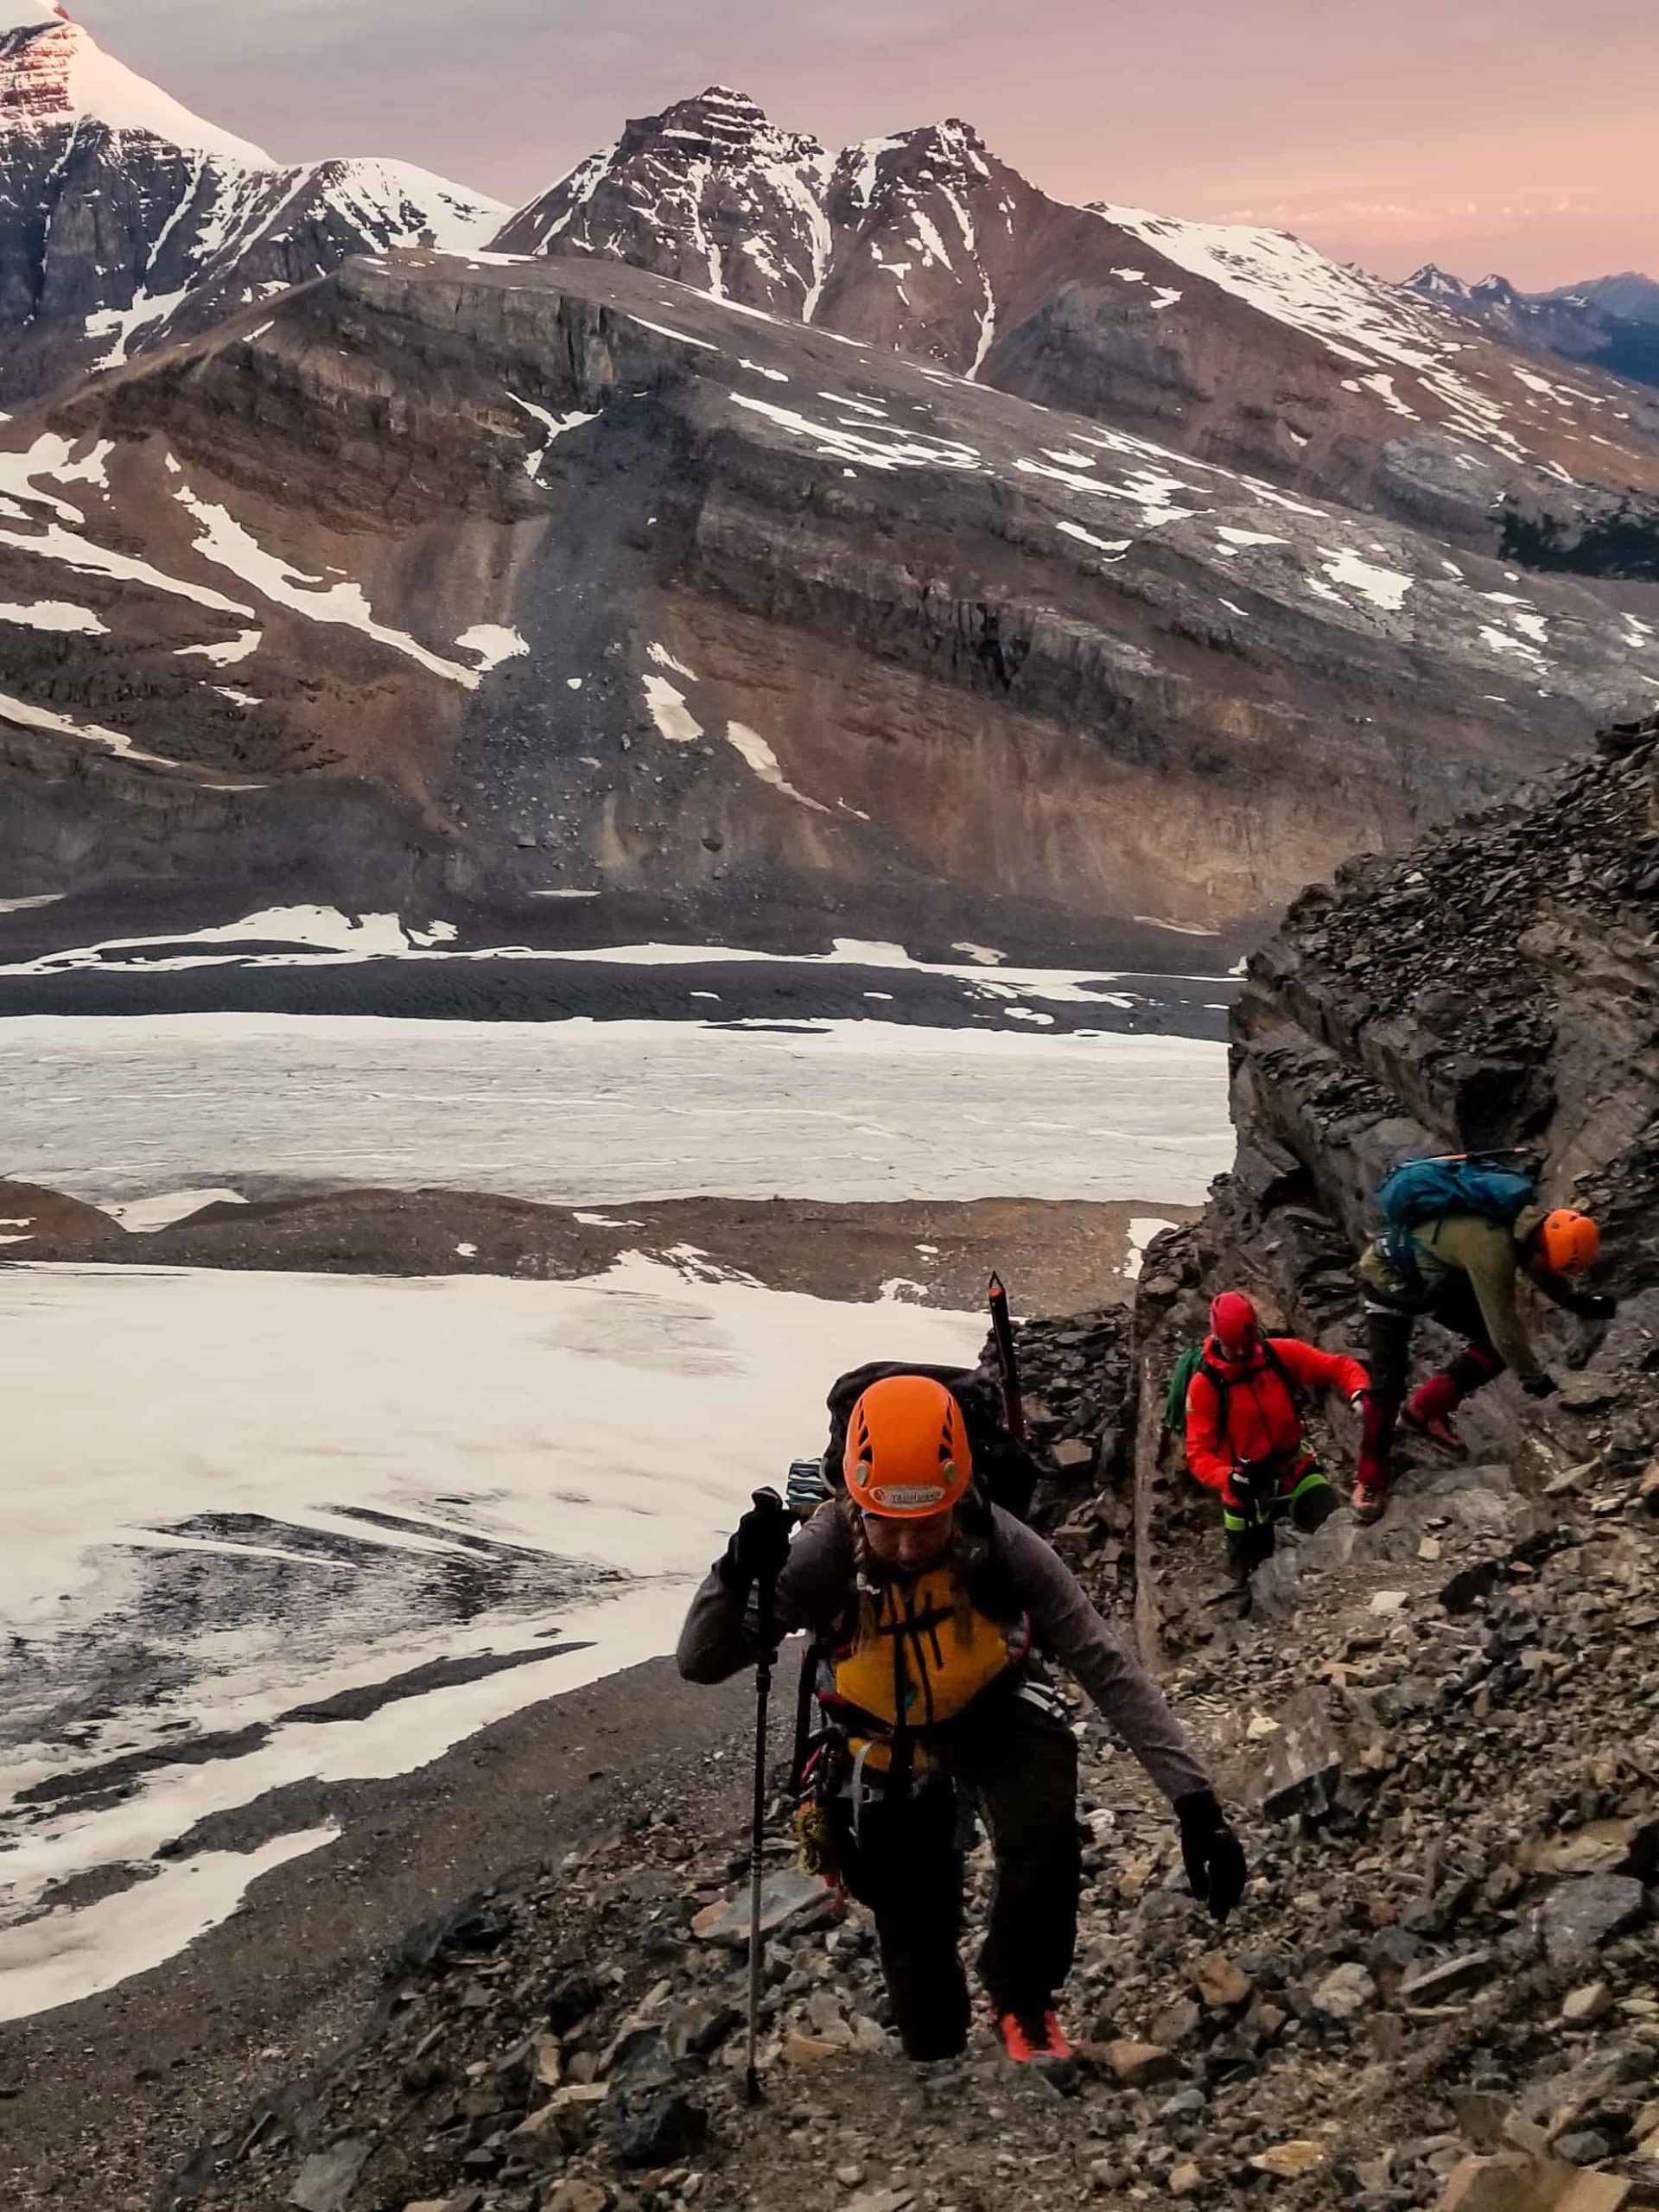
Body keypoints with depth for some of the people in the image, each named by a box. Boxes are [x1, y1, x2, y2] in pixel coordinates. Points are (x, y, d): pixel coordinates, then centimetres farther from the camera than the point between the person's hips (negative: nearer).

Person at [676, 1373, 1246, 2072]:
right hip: (886, 1749, 1)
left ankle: (1022, 1999, 1)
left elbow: (1108, 1666, -29)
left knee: (1044, 1839, -28)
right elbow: (700, 1663, -32)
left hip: (996, 1718, 0)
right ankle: (934, 2052, 41)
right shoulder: (823, 1556, -33)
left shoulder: (999, 1543, -32)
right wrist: (737, 1576, -53)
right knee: (916, 1935, 9)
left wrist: (1194, 1798, -36)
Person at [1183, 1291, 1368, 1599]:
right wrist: (1227, 1477, -37)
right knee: (1250, 1573, 13)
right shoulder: (1205, 1384, -16)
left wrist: (1358, 1394, -30)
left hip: (1294, 1468, 1)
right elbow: (1198, 1452, -17)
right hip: (1245, 1486, -1)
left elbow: (1339, 1367, -8)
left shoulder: (1280, 1354, -10)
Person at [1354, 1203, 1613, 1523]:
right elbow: (1505, 1327, -32)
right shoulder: (1491, 1249, -40)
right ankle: (1371, 1481, 0)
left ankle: (1422, 1412, 15)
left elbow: (1546, 1273, 9)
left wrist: (1578, 1300, -7)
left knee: (1496, 1344, 1)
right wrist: (1536, 1380, -20)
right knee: (1388, 1381, -14)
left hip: (1440, 1278, 8)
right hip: (1390, 1279, -8)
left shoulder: (1531, 1224, -14)